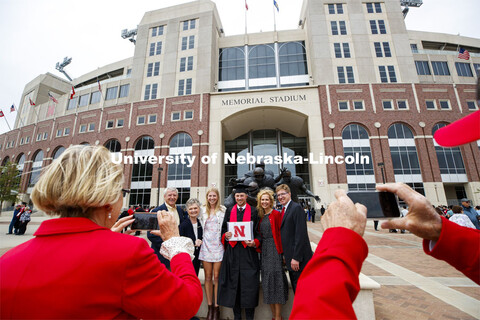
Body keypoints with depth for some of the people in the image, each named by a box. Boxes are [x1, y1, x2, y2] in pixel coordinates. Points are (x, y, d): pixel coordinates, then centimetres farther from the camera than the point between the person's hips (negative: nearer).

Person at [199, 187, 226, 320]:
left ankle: (216, 307, 17)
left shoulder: (223, 210, -1)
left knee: (216, 277, 2)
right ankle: (210, 307, 22)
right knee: (208, 277, 9)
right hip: (206, 245, 2)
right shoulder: (203, 210, 7)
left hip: (218, 245, -2)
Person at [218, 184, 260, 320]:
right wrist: (225, 235, -10)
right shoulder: (229, 211, 9)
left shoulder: (253, 211, 2)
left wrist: (255, 242, -16)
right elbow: (224, 228, 10)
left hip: (248, 251, -2)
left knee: (249, 283, 1)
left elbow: (258, 231, 1)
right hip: (232, 251, 2)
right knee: (233, 282, 9)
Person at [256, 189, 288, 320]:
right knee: (267, 280, 11)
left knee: (274, 278, -1)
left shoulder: (276, 214, -8)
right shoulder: (261, 216, 10)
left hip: (274, 249, -6)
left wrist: (282, 251, -13)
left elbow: (281, 233, -10)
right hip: (264, 250, 6)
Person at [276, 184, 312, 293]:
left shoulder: (296, 208, -15)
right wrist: (285, 255, 14)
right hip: (290, 257, 9)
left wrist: (296, 258, -22)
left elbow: (301, 234, -21)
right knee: (296, 288, 20)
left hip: (298, 257, -9)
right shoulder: (284, 210, 12)